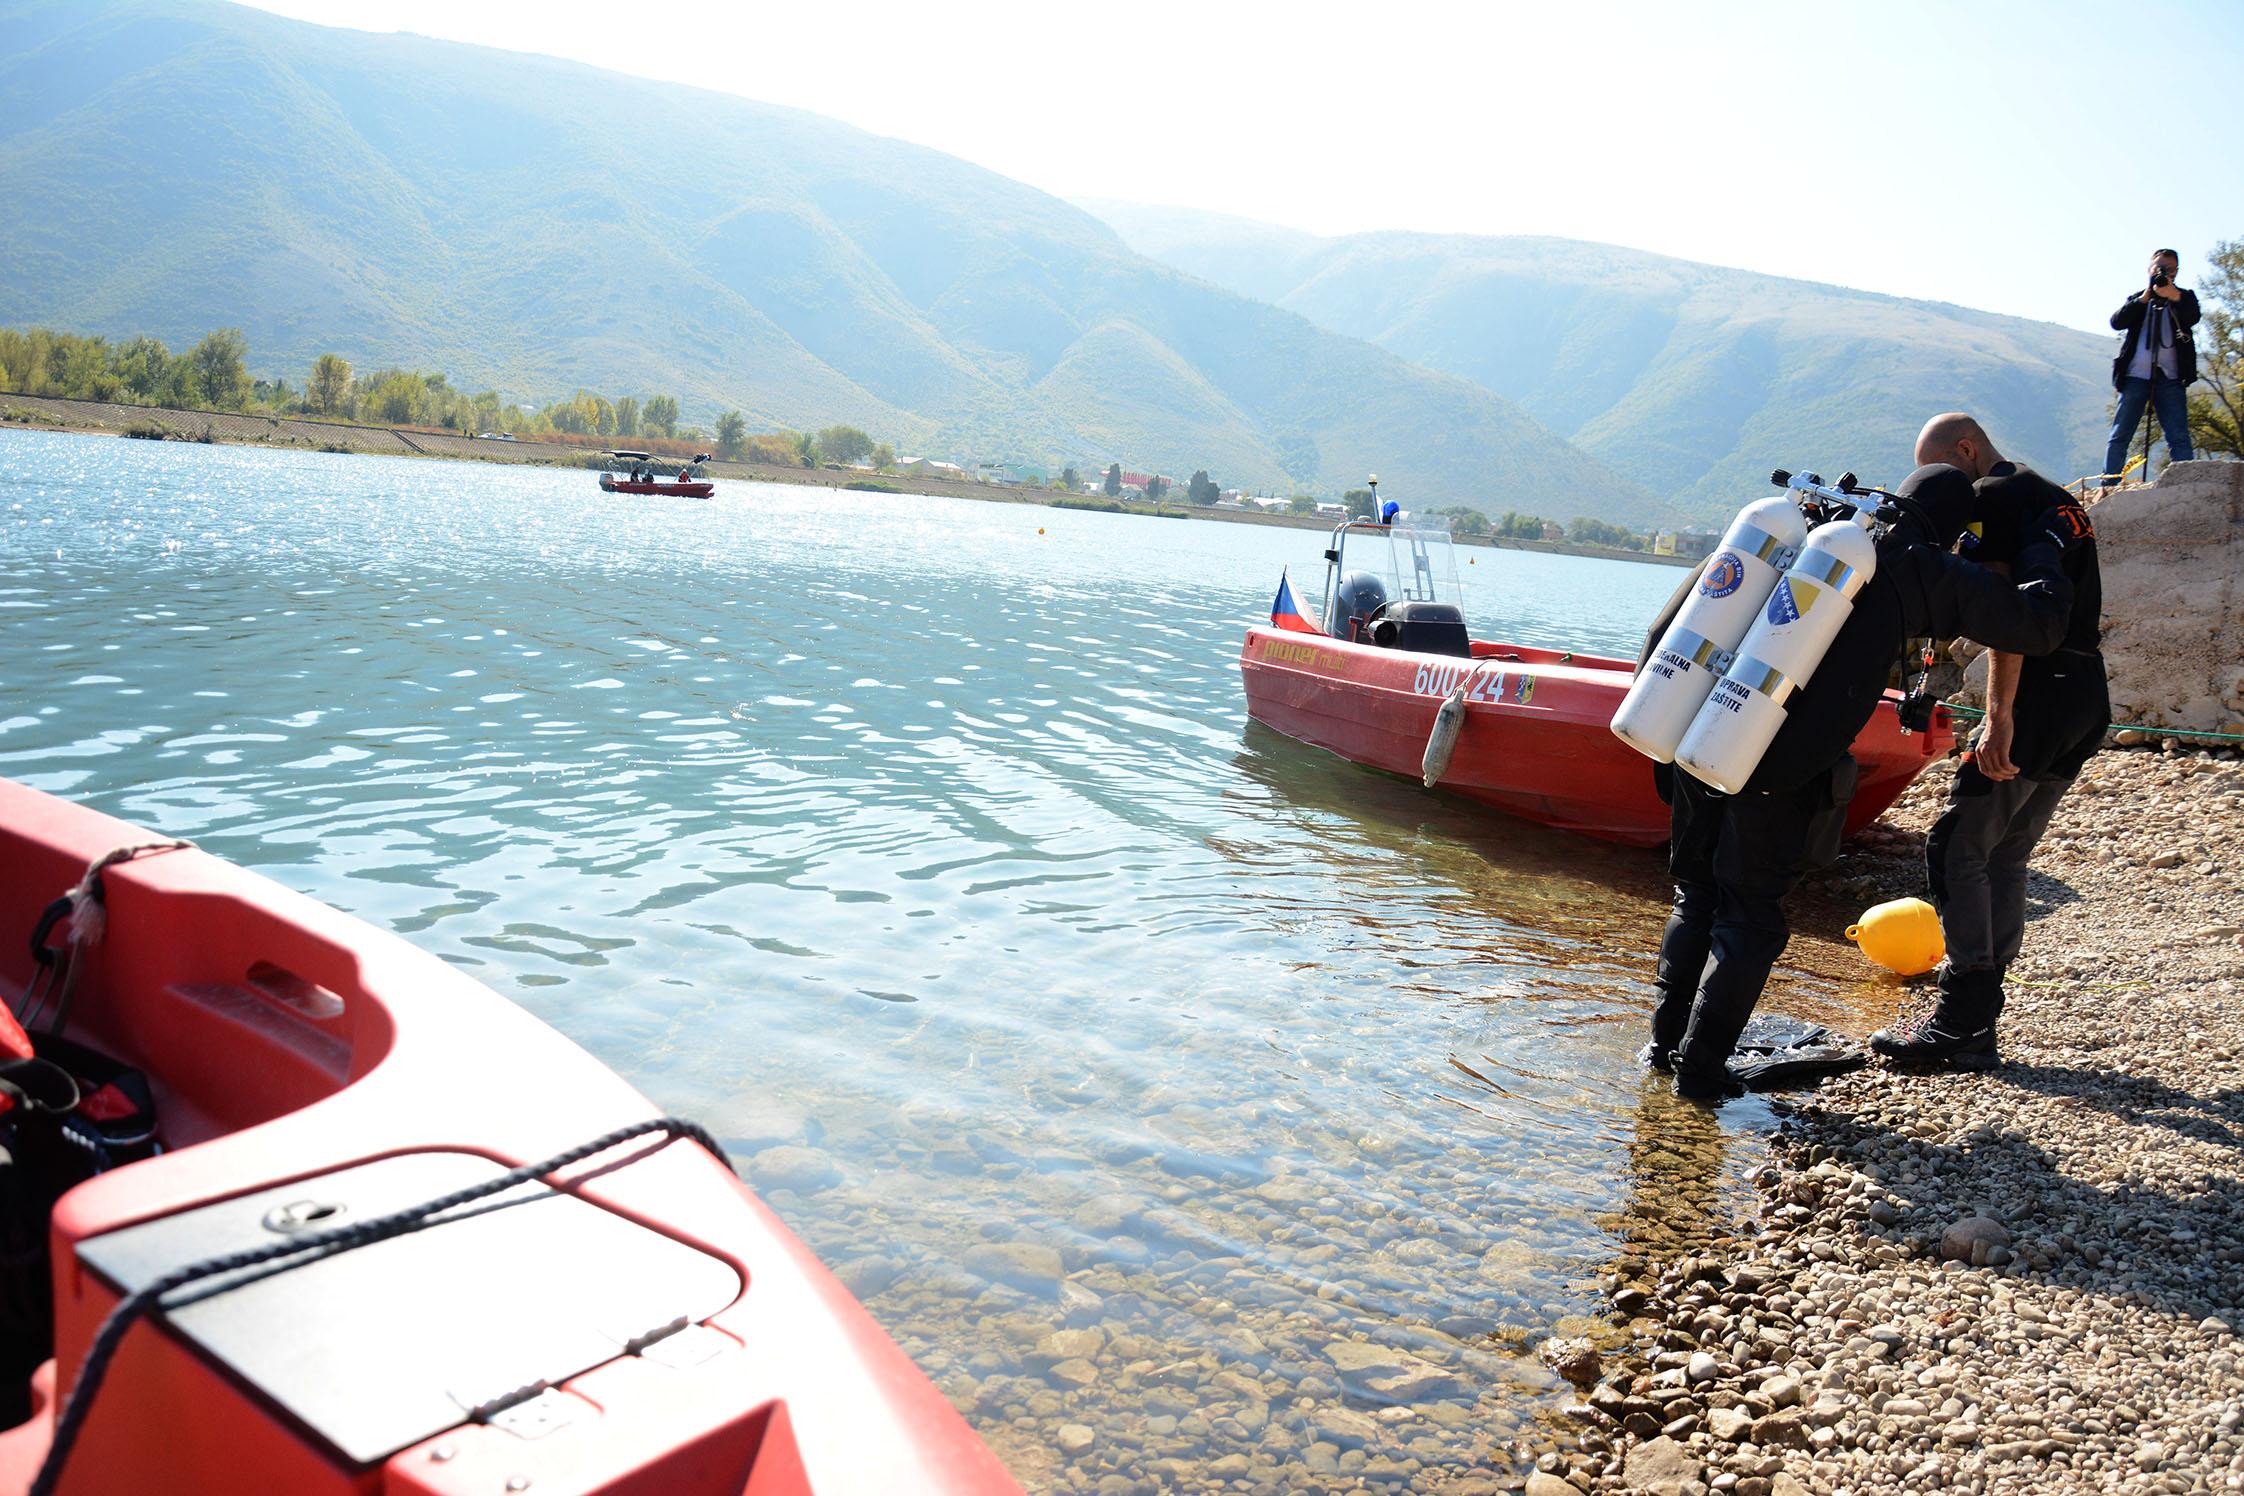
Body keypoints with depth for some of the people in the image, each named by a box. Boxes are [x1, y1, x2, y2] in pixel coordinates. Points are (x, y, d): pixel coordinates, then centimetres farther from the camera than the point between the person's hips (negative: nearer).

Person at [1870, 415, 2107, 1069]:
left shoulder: (1992, 497, -6)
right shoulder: (2058, 499, 24)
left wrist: (1999, 715, -22)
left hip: (2041, 694, -10)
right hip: (2089, 697, 10)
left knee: (1956, 849, -6)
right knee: (2004, 857, 13)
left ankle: (1960, 1027, -5)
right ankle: (1975, 1021, 15)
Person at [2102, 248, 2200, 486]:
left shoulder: (2184, 298, 16)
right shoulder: (2137, 300, 19)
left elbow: (2192, 318, -7)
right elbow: (2117, 322, 0)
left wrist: (2174, 296, -26)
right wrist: (2145, 297, -12)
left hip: (2170, 378, -1)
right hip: (2136, 376, 1)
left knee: (2179, 438, -9)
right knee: (2119, 437, -4)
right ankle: (2109, 488, -4)